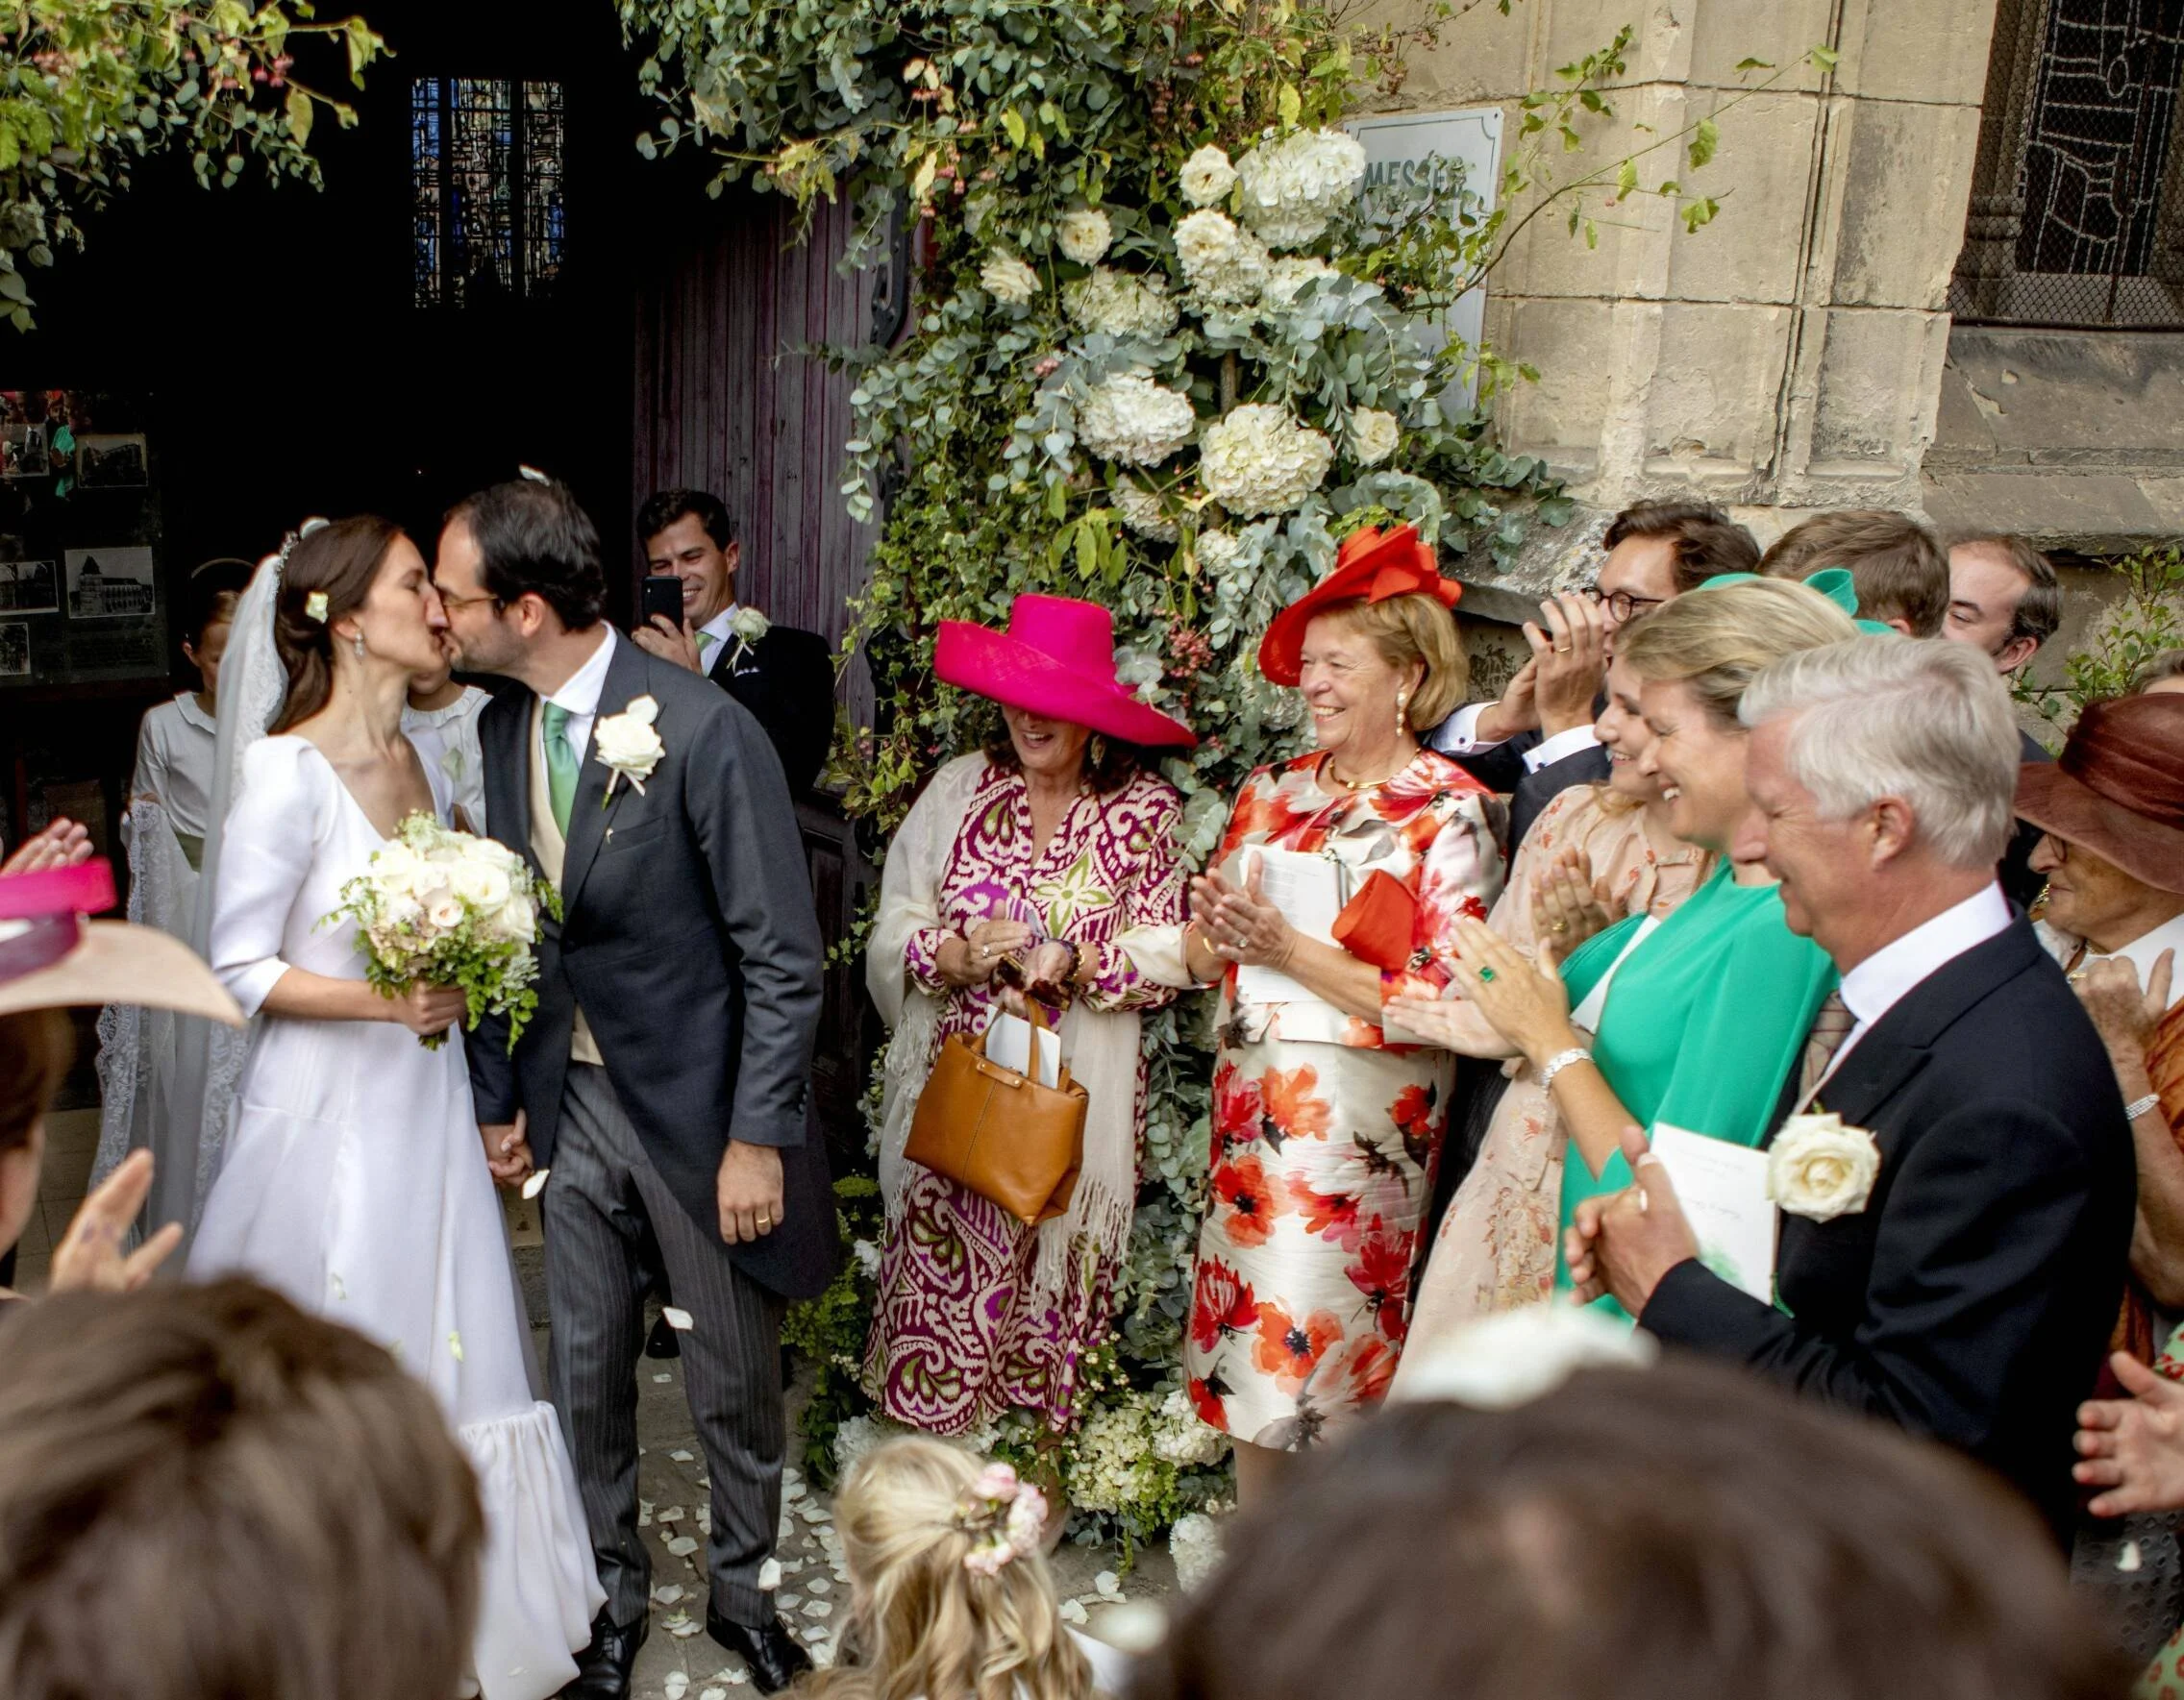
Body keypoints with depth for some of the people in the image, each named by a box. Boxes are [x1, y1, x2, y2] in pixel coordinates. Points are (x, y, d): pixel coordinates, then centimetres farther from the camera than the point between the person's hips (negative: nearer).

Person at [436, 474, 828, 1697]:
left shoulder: (704, 730, -20)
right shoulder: (501, 728, 1)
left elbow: (783, 954, -17)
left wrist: (757, 1136, -17)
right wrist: (497, 1098, 8)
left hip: (700, 1101, -5)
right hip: (573, 1101, 5)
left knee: (736, 1384, 12)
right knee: (586, 1369, 16)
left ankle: (744, 1588, 36)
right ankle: (616, 1592, 38)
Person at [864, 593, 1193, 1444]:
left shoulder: (1145, 810, -2)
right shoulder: (961, 786, 3)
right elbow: (894, 926, 2)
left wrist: (1071, 963, -19)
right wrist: (958, 954, -18)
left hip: (1074, 1090, -1)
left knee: (1046, 1279, 2)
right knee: (937, 1273, 1)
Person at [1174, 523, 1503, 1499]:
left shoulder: (1450, 812, -7)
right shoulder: (1273, 793, 11)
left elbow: (1442, 1001, -14)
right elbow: (1202, 958, 14)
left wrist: (1288, 950, -17)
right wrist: (1214, 926, -9)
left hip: (1359, 1123, -6)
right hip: (1250, 1109, 6)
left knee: (1316, 1360, -3)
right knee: (1244, 1355, 11)